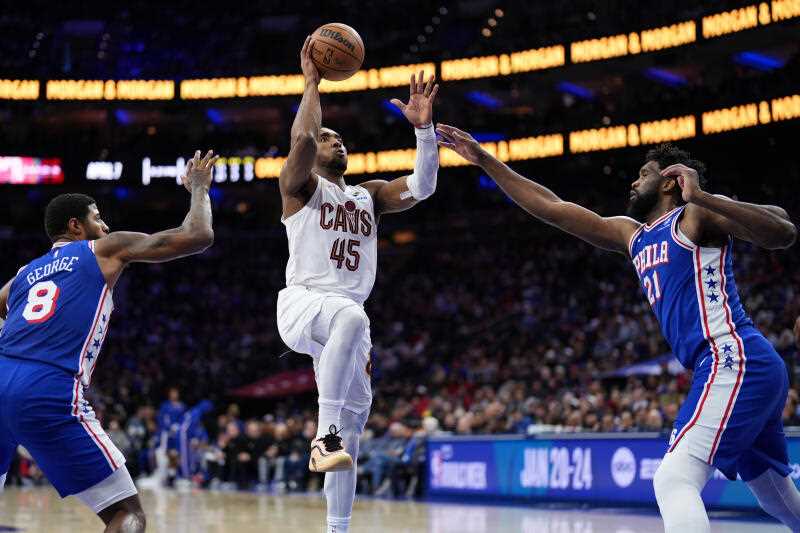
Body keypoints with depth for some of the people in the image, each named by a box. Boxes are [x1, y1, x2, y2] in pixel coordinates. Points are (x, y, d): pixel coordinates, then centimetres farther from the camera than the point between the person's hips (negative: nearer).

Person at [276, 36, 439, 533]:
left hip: (346, 315, 6)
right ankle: (324, 435, -40)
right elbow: (302, 139, -15)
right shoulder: (301, 186, 6)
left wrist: (423, 127, -3)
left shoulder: (370, 194, 23)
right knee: (351, 317, -42)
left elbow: (422, 187, 8)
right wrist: (312, 84, -7)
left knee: (353, 428, 3)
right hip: (303, 302, -6)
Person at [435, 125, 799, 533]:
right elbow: (552, 208, 22)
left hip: (734, 360, -10)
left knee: (674, 480, -21)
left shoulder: (696, 215, -1)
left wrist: (700, 197, -25)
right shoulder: (633, 235, 21)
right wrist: (485, 160, 21)